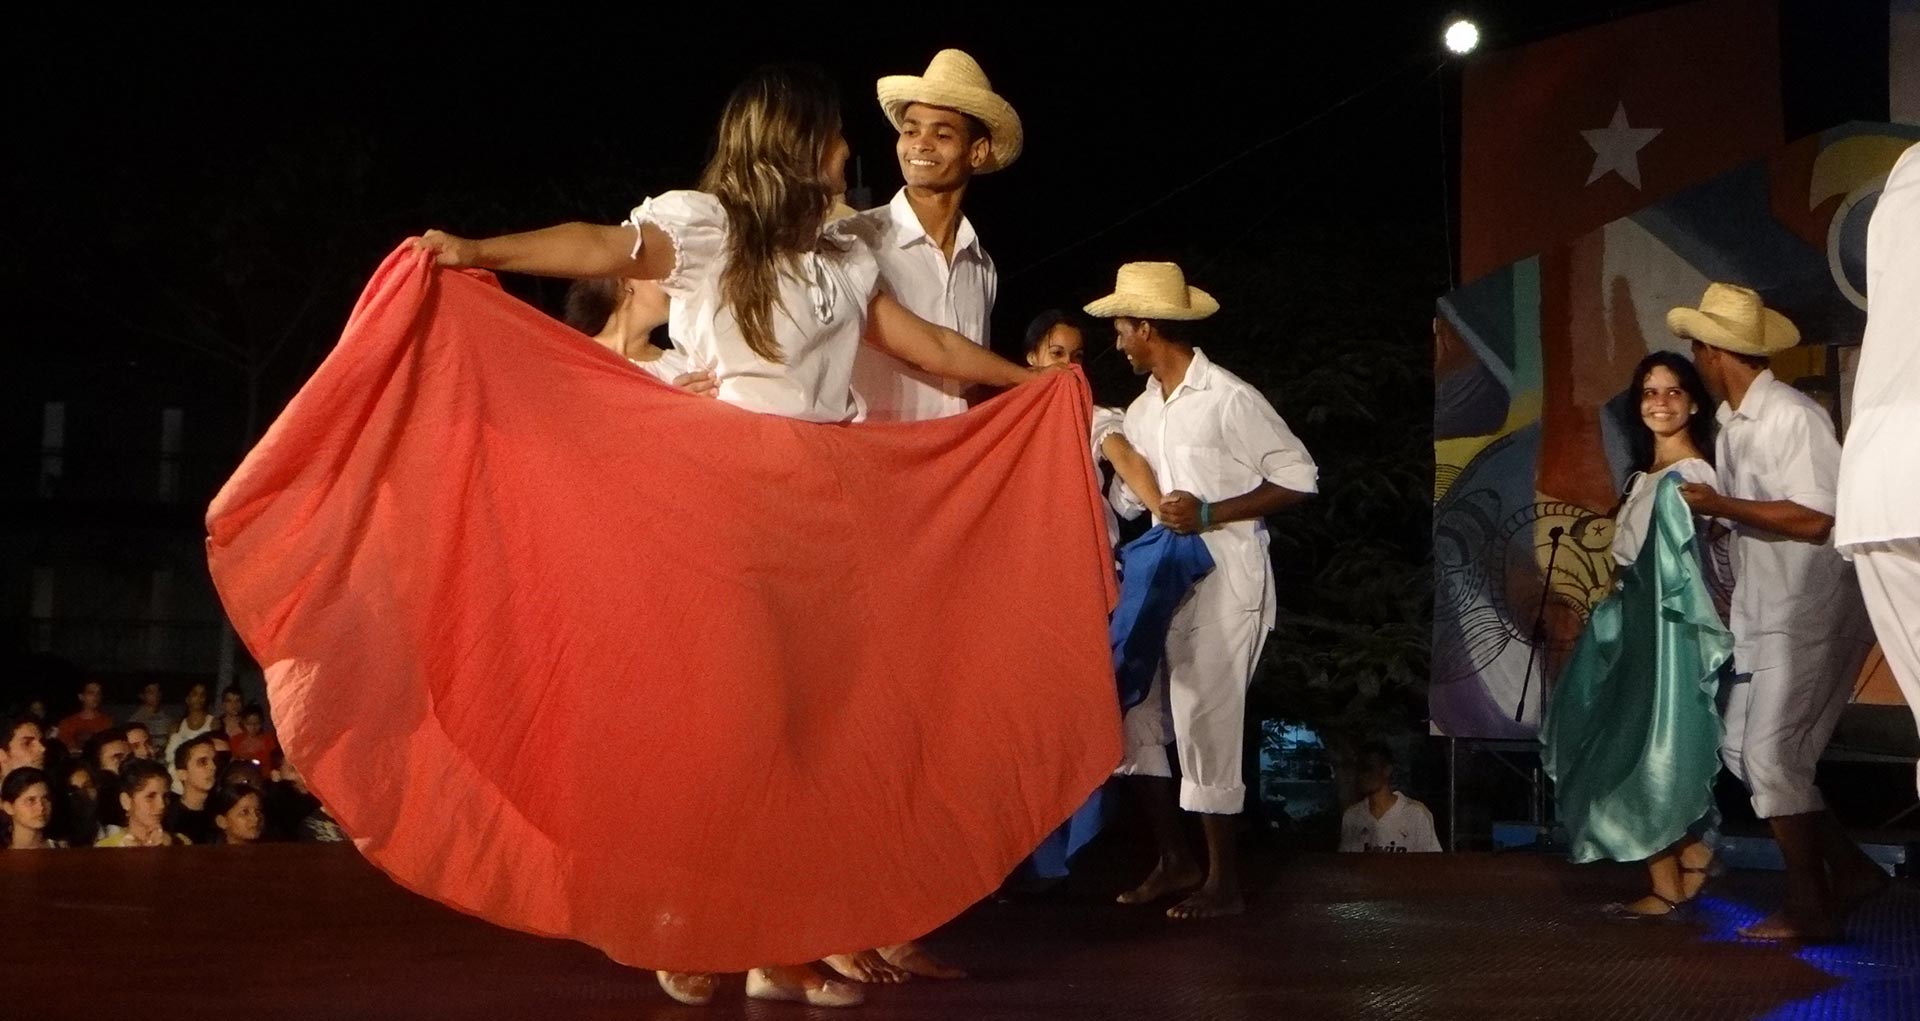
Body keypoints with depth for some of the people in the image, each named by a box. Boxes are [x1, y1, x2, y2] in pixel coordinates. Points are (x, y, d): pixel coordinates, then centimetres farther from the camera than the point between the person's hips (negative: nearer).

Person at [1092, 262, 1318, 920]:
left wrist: (1209, 514, -16)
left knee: (1203, 721, -7)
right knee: (1128, 708, 6)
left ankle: (1224, 881, 7)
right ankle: (1174, 860, 18)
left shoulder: (1229, 399, -11)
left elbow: (1299, 478, -9)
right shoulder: (1141, 411, 13)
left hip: (1225, 579, -8)